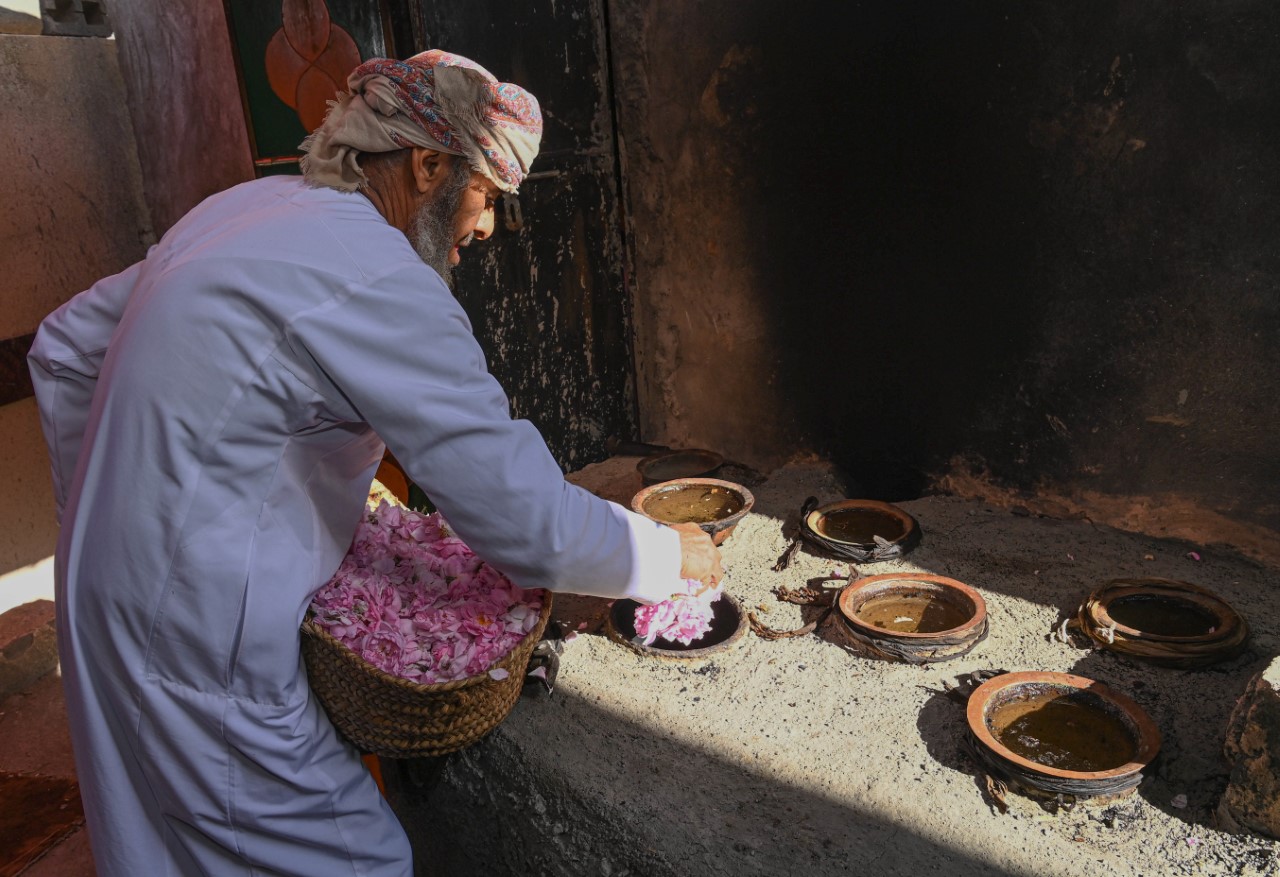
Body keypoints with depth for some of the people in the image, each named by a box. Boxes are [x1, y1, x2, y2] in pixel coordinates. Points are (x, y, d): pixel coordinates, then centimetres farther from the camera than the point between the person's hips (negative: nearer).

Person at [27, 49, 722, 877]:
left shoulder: (248, 208, 6)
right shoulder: (376, 279, -23)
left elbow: (66, 348, 16)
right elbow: (525, 519, -23)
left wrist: (109, 514, 20)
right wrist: (671, 554, -7)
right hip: (201, 647, -10)